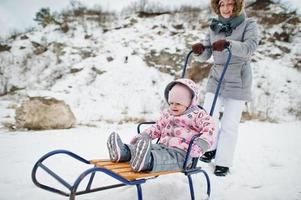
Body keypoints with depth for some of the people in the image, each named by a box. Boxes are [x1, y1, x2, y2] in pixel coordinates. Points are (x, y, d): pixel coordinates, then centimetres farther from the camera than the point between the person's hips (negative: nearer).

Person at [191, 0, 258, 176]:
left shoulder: (248, 24, -4)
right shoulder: (214, 27, 8)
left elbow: (250, 47, -22)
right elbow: (206, 56, 6)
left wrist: (228, 44, -38)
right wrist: (200, 50, -17)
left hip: (238, 82, -3)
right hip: (216, 79, 4)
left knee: (229, 124, 0)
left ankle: (224, 163, 16)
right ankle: (212, 148, 26)